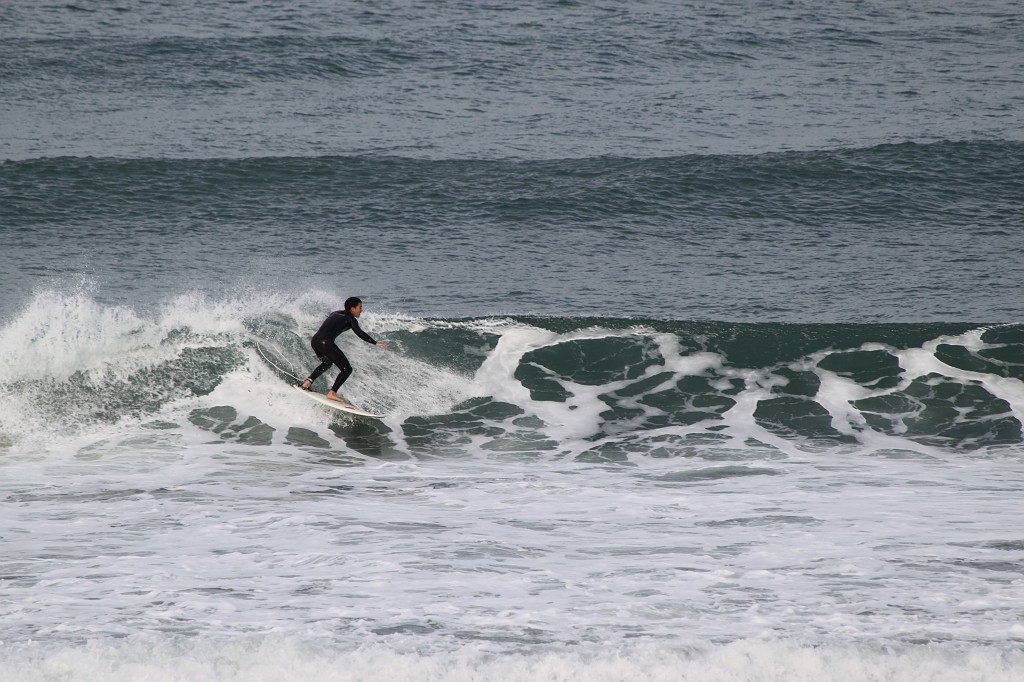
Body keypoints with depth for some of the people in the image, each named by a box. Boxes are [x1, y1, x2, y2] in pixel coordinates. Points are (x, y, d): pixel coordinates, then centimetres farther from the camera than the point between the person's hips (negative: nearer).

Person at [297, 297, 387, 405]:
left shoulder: (335, 314, 25)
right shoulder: (350, 319, 3)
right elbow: (359, 333, -14)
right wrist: (375, 343, -20)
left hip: (314, 340, 8)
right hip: (326, 343, -8)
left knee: (327, 363, 36)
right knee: (346, 369, -2)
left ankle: (307, 383, 29)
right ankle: (332, 393, -11)